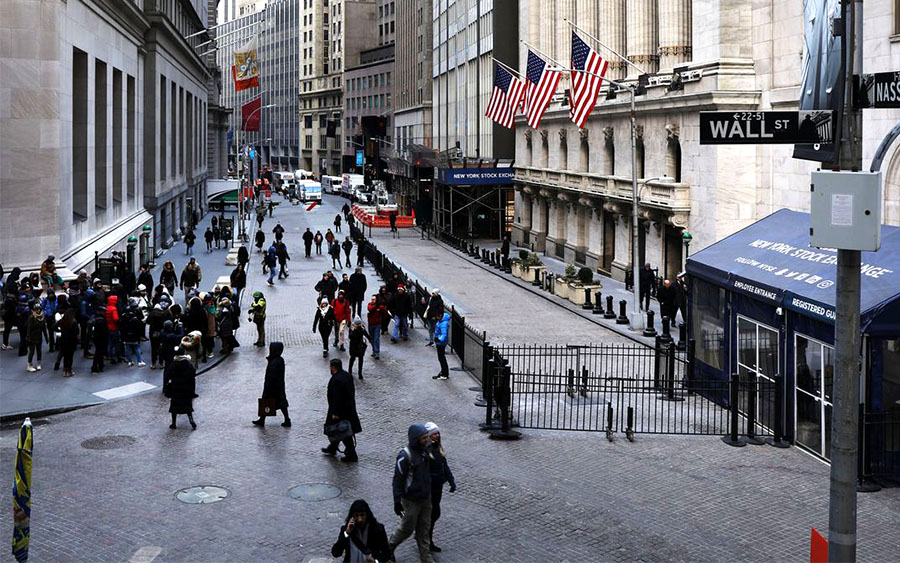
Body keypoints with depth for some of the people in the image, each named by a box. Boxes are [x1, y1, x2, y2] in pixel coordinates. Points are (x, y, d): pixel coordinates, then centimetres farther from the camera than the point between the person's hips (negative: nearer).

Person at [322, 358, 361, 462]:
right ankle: (332, 448, 39)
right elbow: (352, 391, 12)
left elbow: (337, 398, -25)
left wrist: (335, 413, -19)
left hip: (341, 411, -10)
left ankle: (351, 455, 8)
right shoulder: (348, 376, 4)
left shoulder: (336, 380, -26)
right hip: (349, 408, 10)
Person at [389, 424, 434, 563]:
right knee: (407, 529, 9)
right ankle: (390, 546, 34)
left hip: (426, 498, 6)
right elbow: (398, 480, -18)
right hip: (411, 500, -6)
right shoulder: (405, 456, -24)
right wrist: (397, 502, -17)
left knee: (424, 528, 14)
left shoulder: (425, 449, -1)